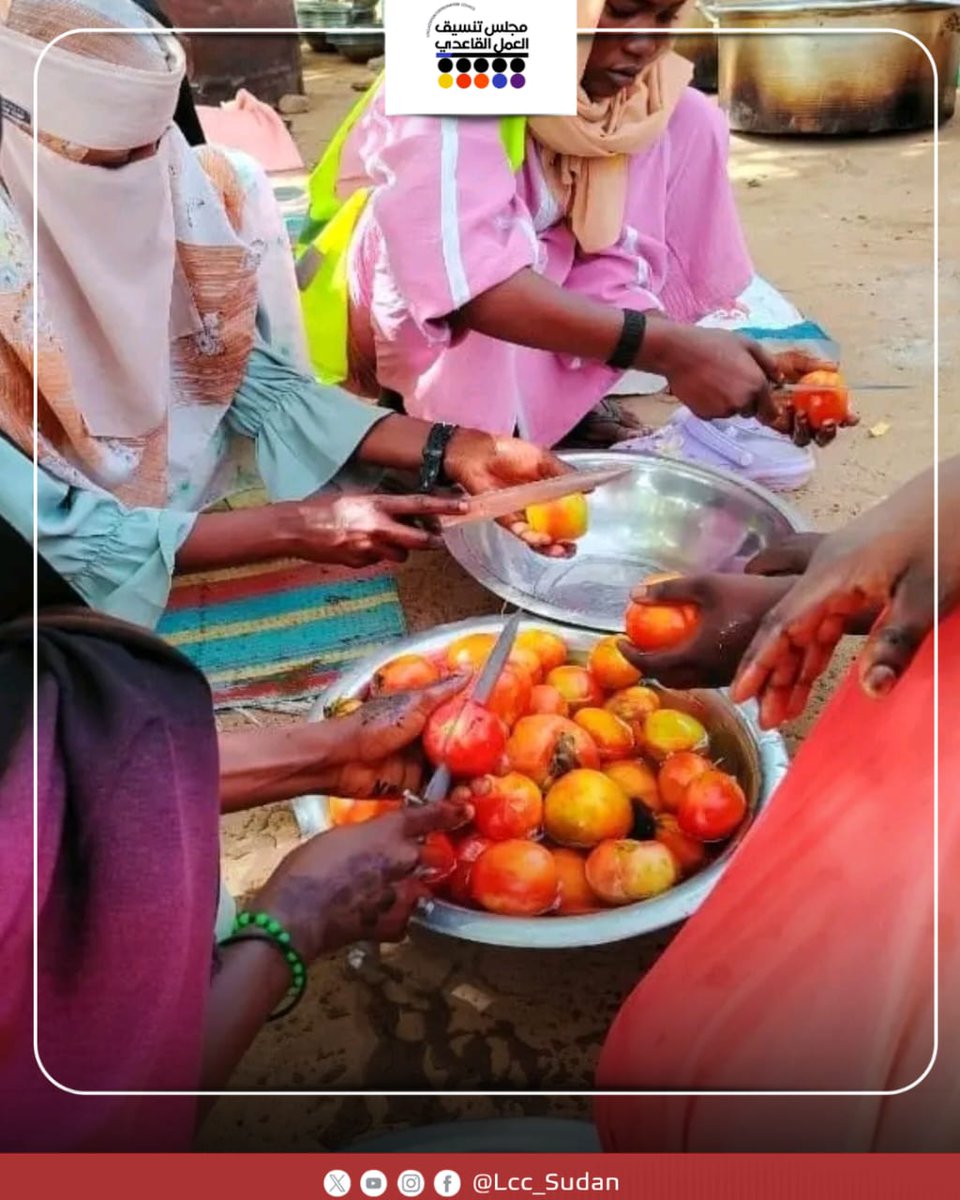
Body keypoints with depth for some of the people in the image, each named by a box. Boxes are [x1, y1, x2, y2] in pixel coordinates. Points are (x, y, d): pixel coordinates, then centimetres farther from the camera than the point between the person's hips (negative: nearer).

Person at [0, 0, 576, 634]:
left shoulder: (181, 189, -10)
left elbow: (260, 383, -4)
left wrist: (455, 451, -16)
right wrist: (288, 529, -27)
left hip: (207, 500, 5)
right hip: (92, 596, -4)